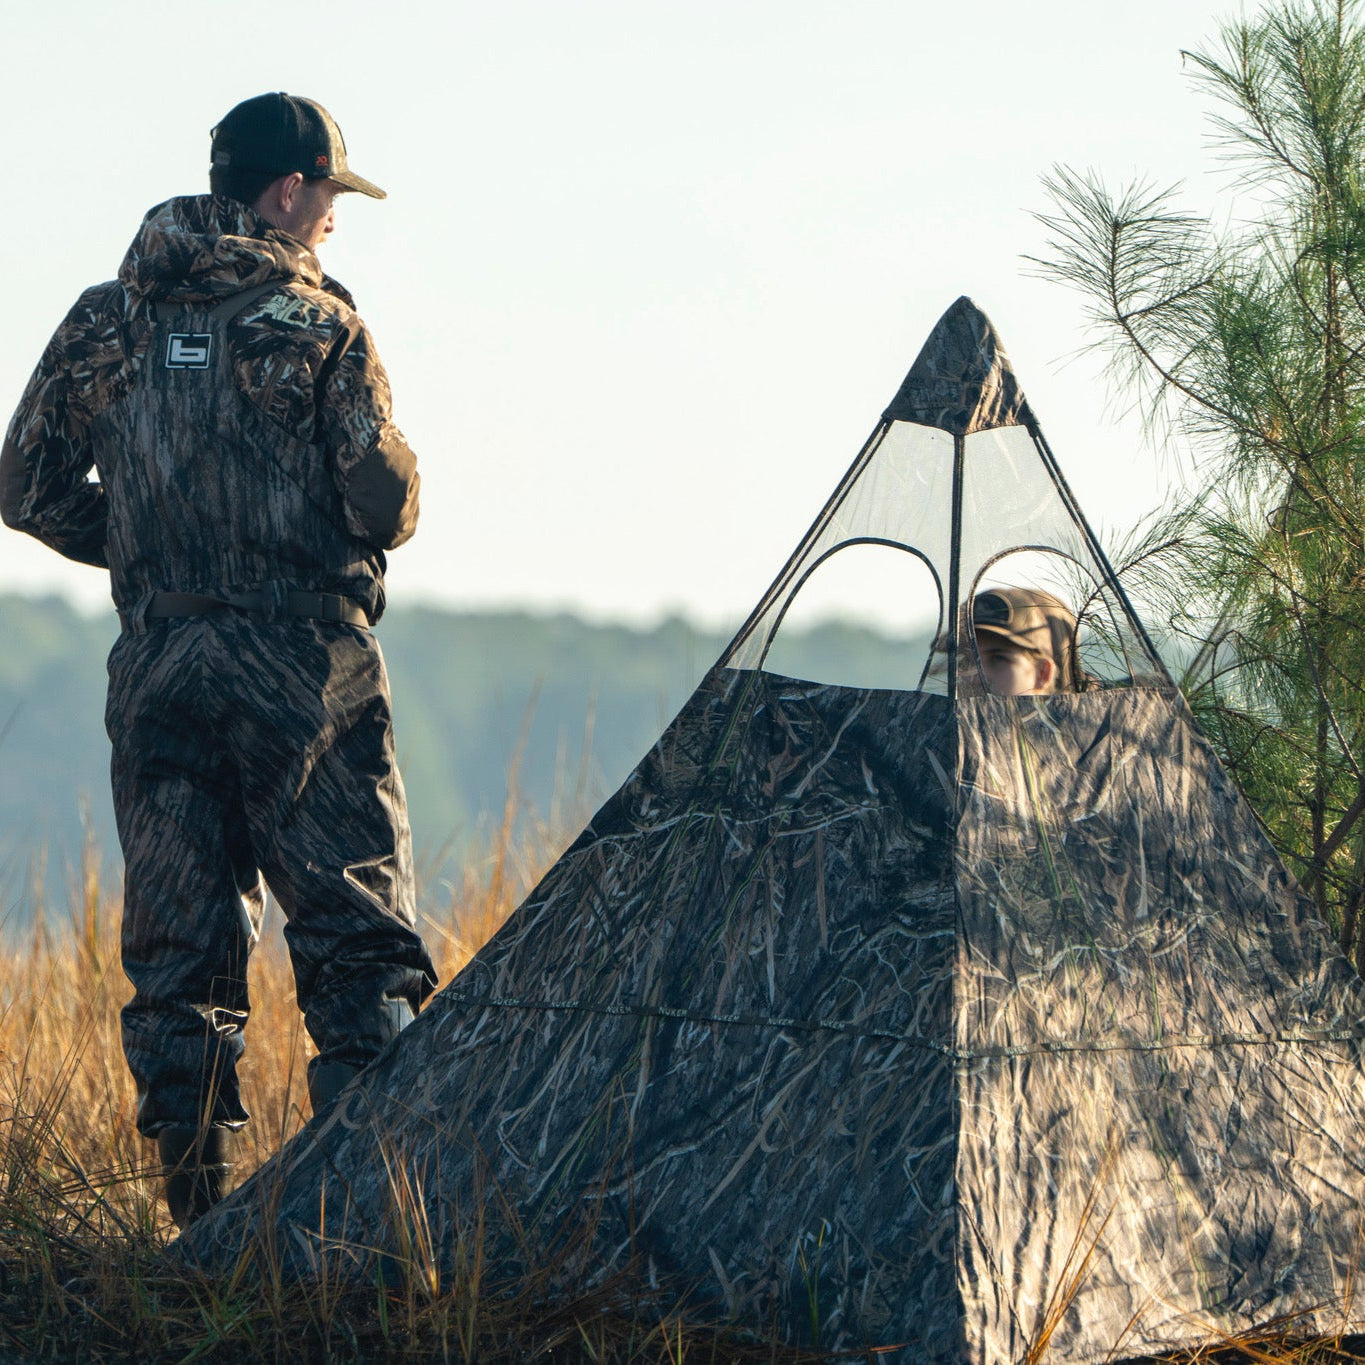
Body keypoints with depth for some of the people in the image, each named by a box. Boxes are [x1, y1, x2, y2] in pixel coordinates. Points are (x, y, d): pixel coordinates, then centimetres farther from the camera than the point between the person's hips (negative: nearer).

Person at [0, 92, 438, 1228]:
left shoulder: (104, 324, 7)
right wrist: (363, 541, 13)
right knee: (360, 942, 3)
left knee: (180, 950, 8)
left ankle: (202, 1217, 10)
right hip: (306, 669, -4)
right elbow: (385, 501, -10)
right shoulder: (317, 324, -6)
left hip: (157, 673, 4)